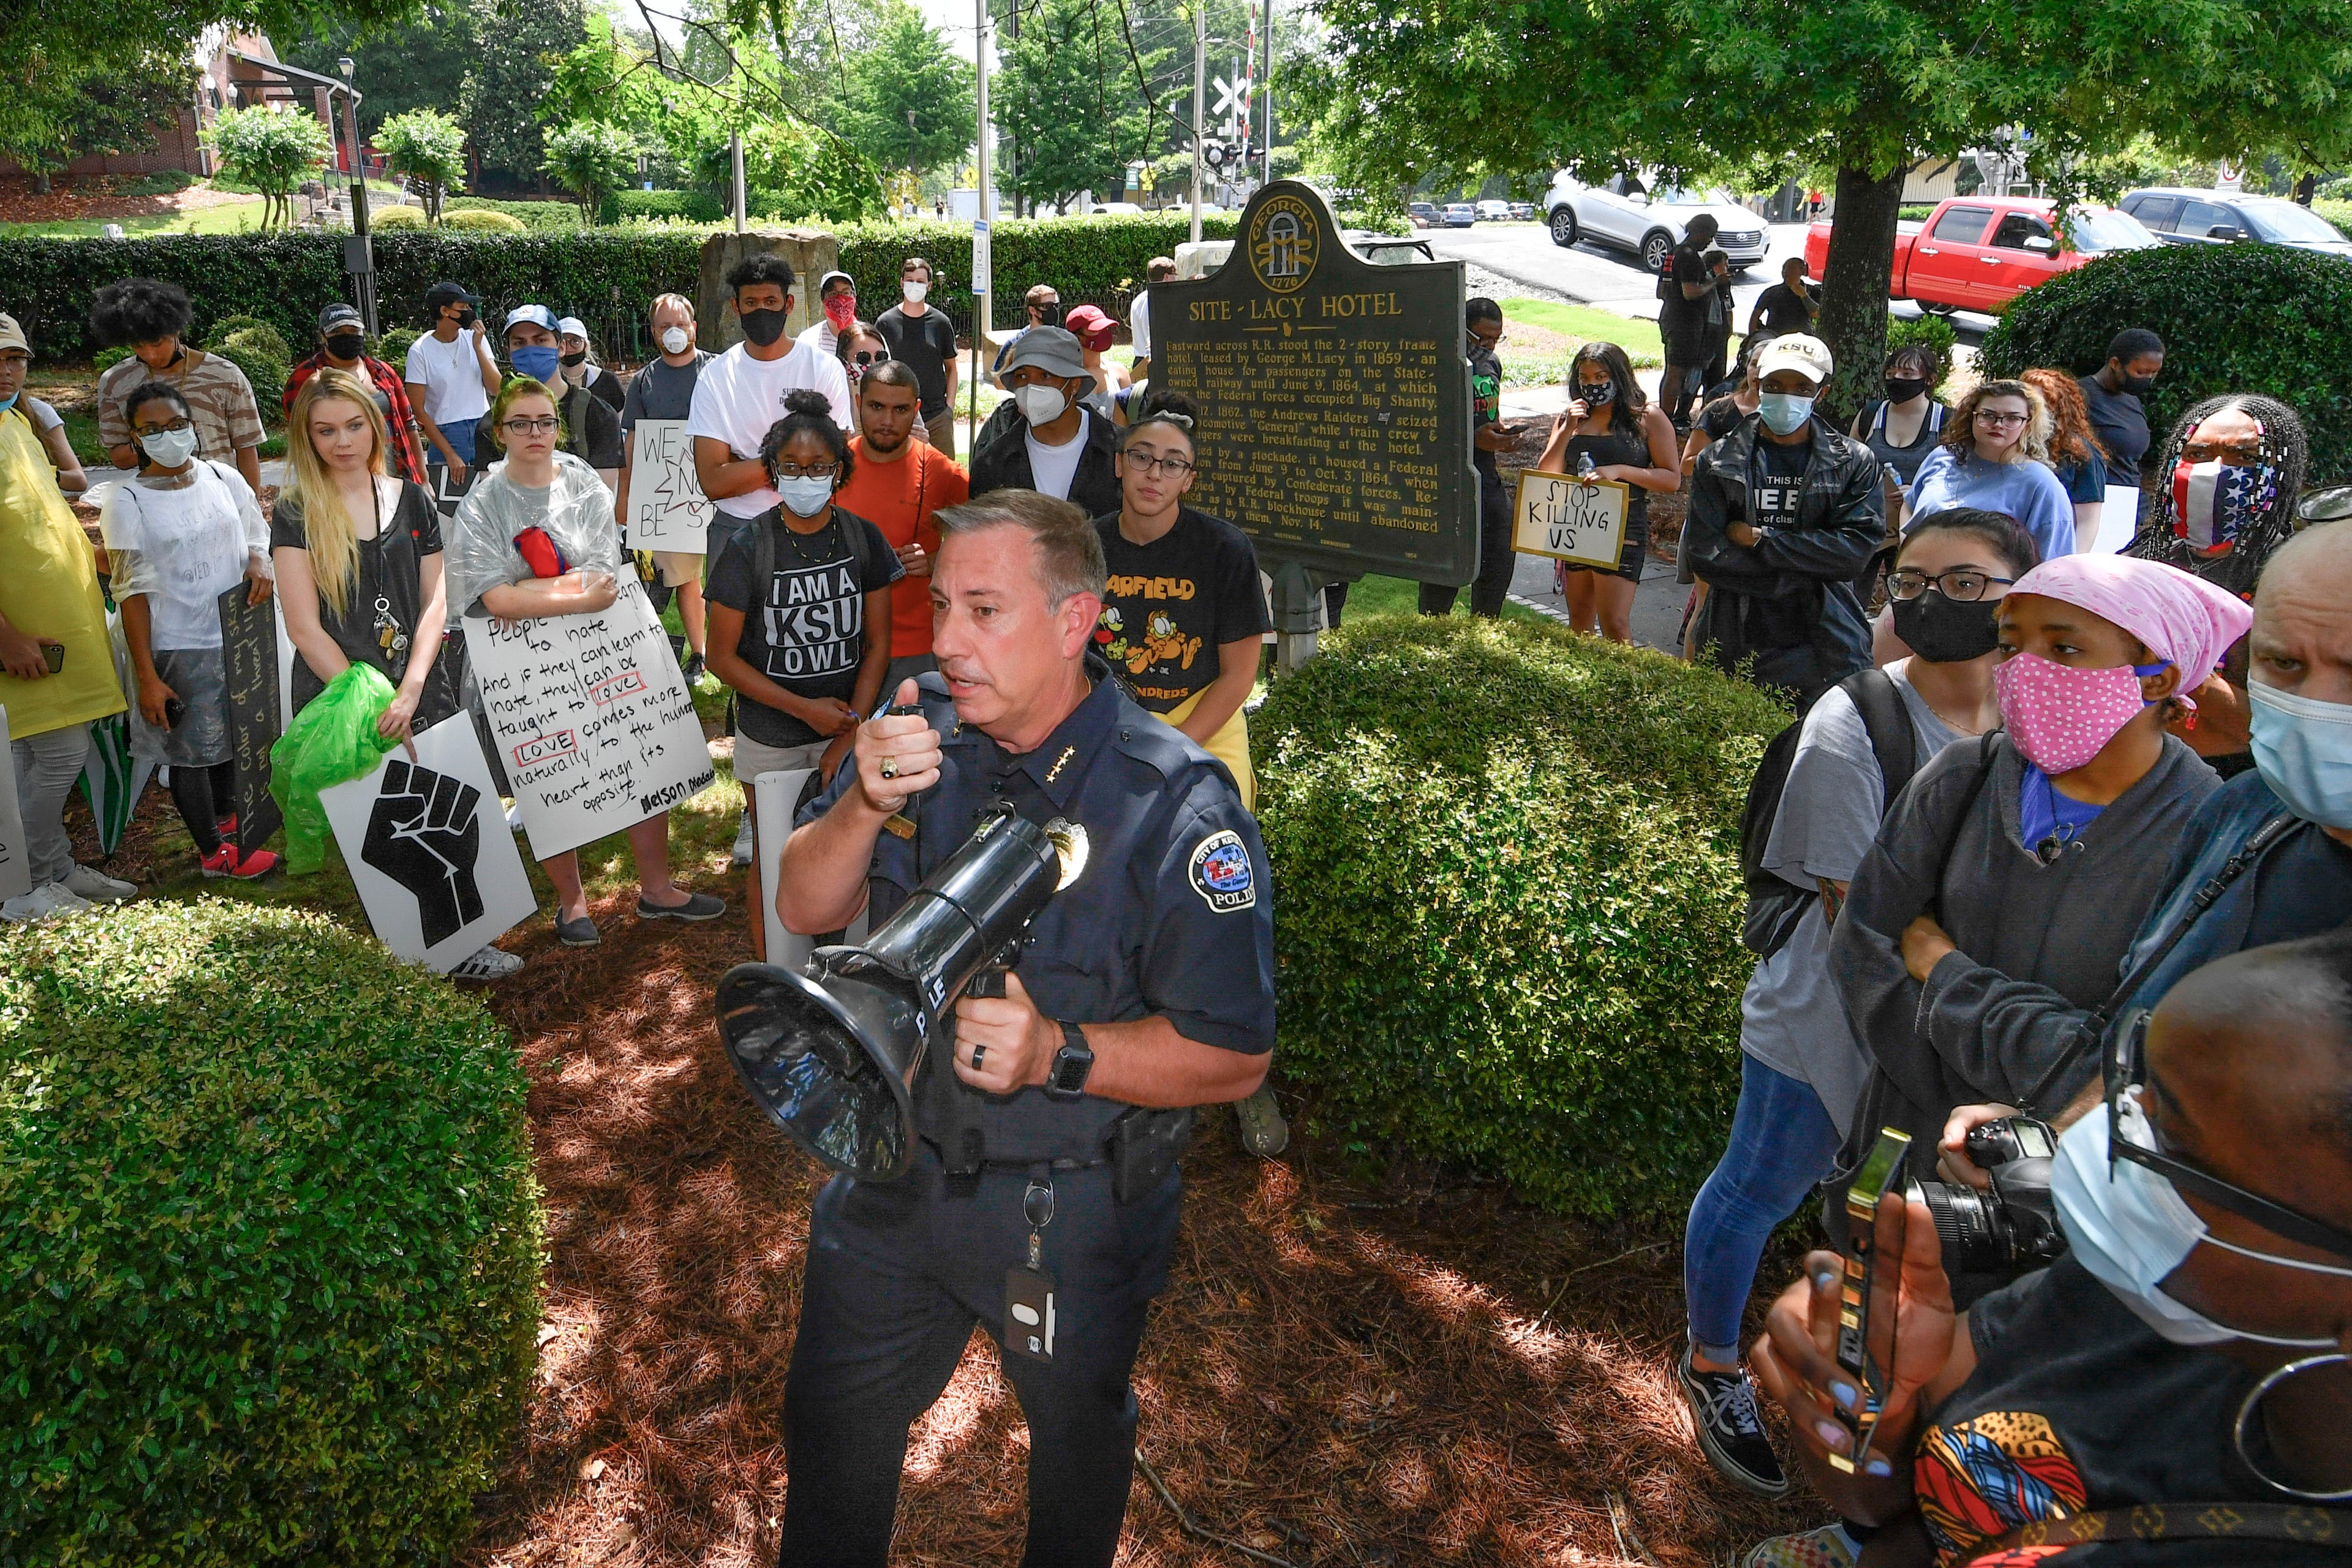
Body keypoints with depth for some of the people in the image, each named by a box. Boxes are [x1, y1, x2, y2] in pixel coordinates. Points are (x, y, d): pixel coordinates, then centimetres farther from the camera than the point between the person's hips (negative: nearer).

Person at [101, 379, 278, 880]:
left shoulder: (224, 478, 0)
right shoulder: (127, 505, -11)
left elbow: (256, 535, 15)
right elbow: (133, 593, -11)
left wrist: (259, 561, -11)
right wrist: (146, 676, -14)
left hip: (237, 635, 4)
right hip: (179, 649, -4)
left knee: (230, 735, 20)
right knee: (191, 748, 5)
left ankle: (226, 816, 44)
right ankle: (214, 851, 23)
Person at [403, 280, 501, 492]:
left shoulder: (475, 339, 7)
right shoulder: (420, 351, -4)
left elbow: (496, 389, -1)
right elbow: (418, 410, -6)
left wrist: (478, 347, -9)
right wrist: (450, 454, -11)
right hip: (445, 436, -3)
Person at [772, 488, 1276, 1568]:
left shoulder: (1174, 807, -25)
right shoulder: (918, 732, -9)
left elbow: (1234, 1059, -22)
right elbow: (805, 909, -6)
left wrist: (1059, 1053, -35)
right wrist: (865, 804, -25)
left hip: (1072, 1212, -3)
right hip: (896, 1173, 4)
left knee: (1076, 1439, 25)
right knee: (830, 1427, 24)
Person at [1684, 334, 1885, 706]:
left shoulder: (1855, 462, 4)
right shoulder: (1718, 462, 3)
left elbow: (1857, 547, -8)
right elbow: (1706, 556, -6)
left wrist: (1759, 538, -11)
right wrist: (1799, 577, -10)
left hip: (1825, 649, 0)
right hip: (1735, 644, 1)